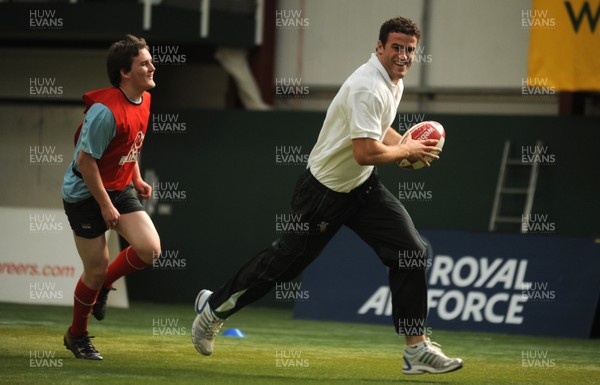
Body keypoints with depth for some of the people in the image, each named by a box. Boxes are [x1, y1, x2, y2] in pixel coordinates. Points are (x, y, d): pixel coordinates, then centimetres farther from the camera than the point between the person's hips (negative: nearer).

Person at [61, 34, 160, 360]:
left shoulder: (143, 100, 1)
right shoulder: (106, 111, -26)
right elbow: (86, 161, -24)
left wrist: (136, 178, 10)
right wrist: (105, 206, -19)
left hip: (120, 190, 7)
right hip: (85, 195, -7)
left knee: (150, 249, -11)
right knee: (96, 269, -1)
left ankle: (103, 285, 17)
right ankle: (77, 335, 23)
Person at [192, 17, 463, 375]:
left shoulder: (393, 81, 5)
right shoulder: (369, 87, -26)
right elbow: (365, 152, -33)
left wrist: (405, 144, 6)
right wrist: (407, 151, -17)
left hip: (363, 186, 8)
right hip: (325, 190, -8)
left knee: (411, 251, -6)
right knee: (286, 260, 6)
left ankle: (417, 348, -3)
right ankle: (215, 306, 30)